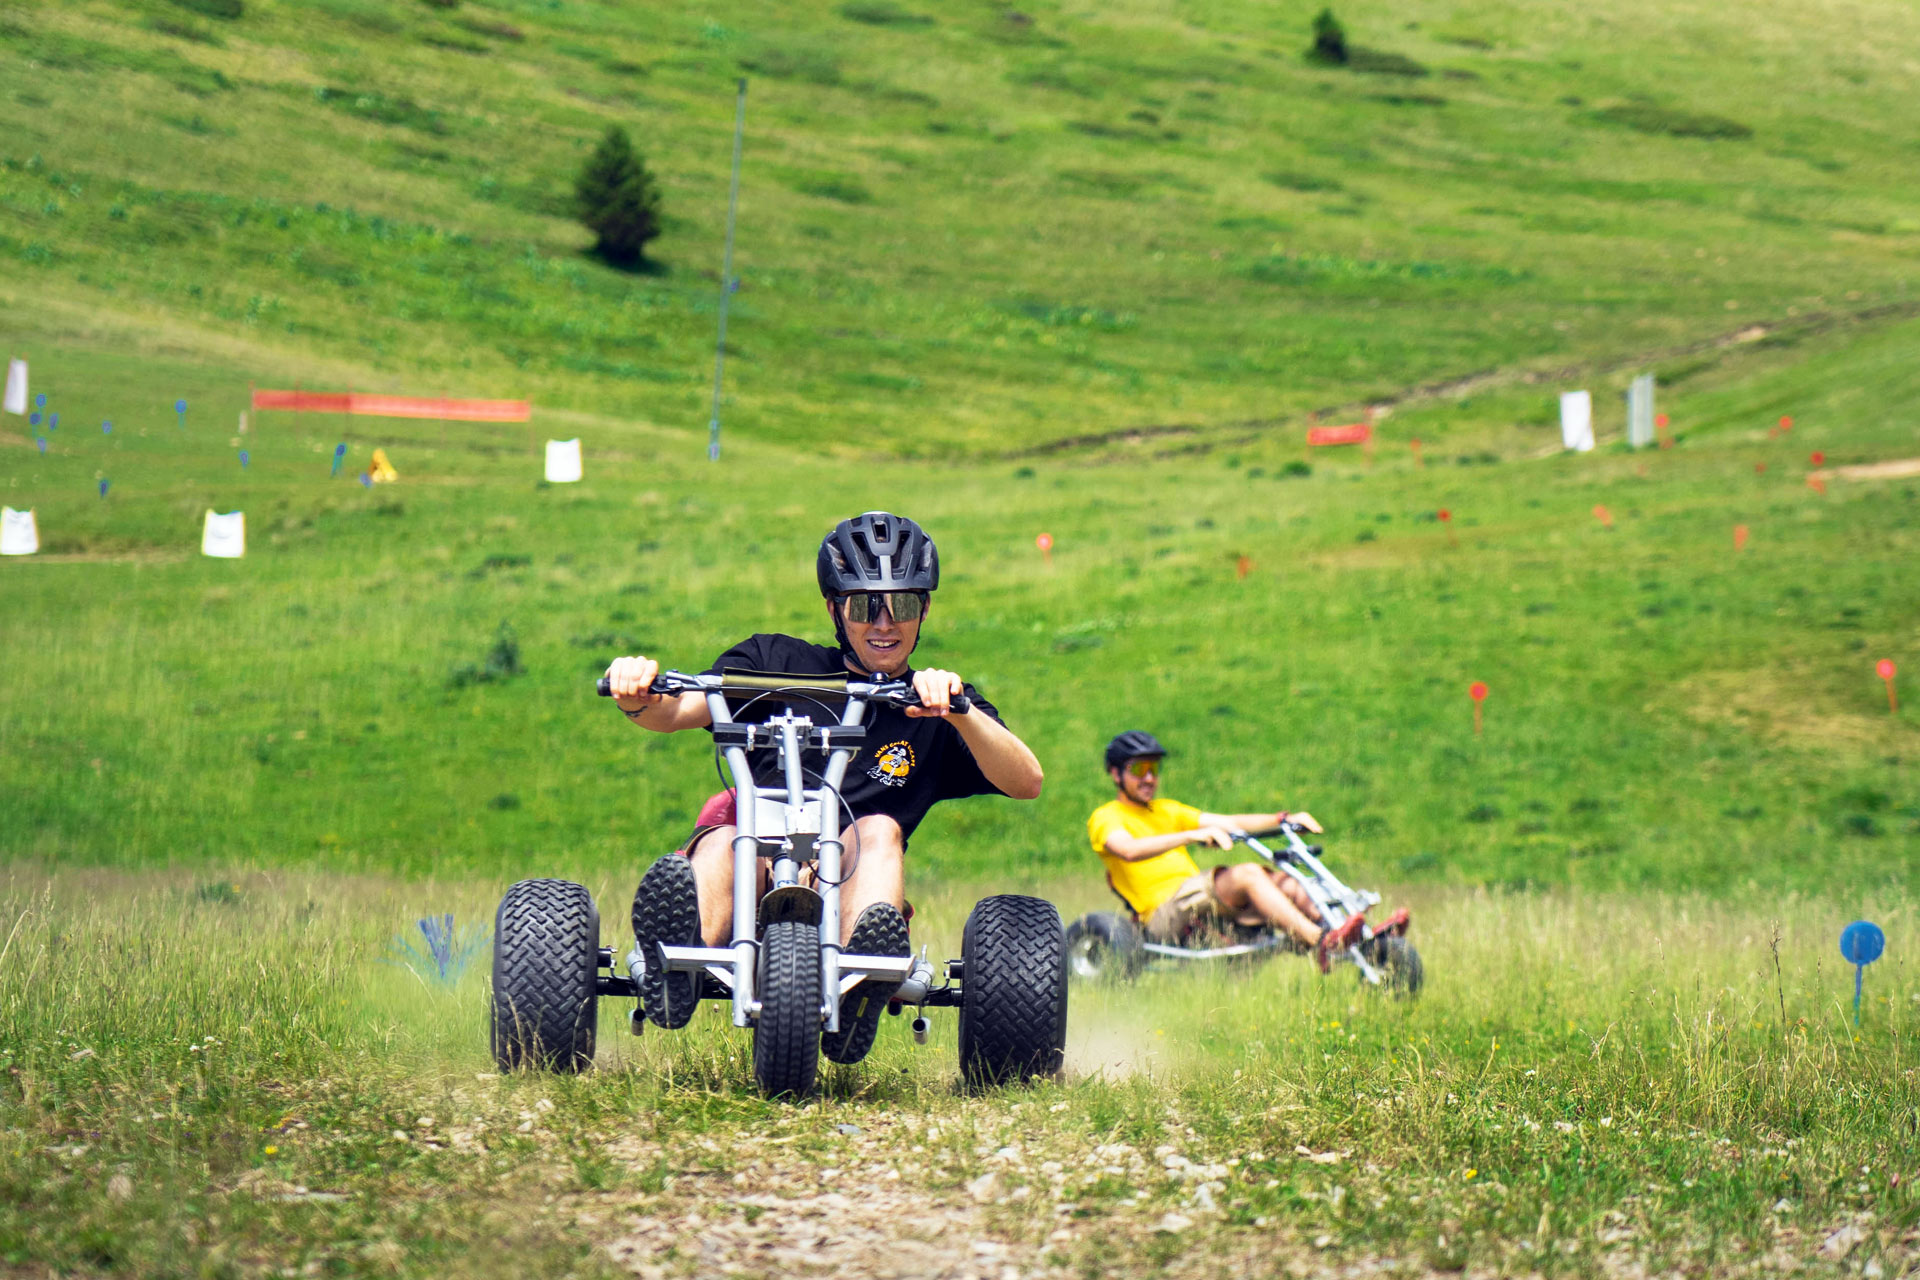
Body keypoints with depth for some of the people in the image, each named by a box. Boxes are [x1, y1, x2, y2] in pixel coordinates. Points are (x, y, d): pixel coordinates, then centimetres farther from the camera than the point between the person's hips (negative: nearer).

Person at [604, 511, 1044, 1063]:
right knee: (723, 828, -31)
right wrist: (639, 699, -23)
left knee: (879, 830, -28)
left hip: (840, 891, 0)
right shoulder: (777, 662, 16)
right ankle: (679, 962, -63)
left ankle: (857, 990, -54)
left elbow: (1026, 781, -3)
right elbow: (678, 711, 2)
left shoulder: (932, 710, 15)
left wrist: (959, 711, -21)